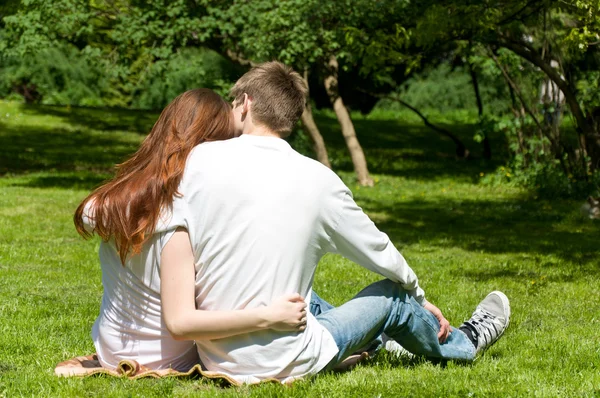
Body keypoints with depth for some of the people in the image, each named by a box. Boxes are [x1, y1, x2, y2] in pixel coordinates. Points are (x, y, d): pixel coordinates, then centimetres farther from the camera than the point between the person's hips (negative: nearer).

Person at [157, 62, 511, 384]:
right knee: (393, 295, 22)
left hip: (216, 358, 3)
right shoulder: (318, 180, -7)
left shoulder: (199, 160, -6)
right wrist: (420, 299, 27)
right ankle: (463, 343, 49)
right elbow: (381, 254, 9)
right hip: (286, 365, -3)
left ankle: (376, 340, 59)